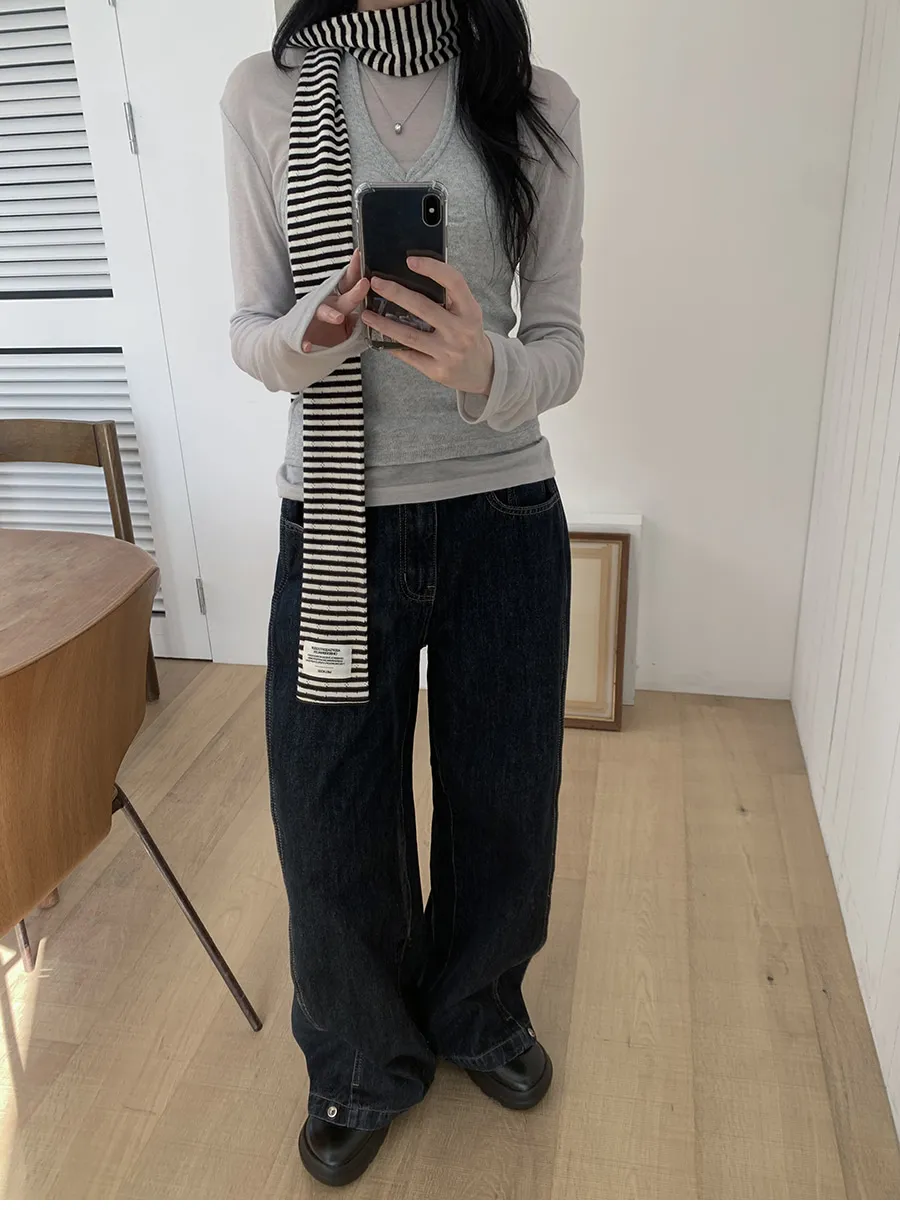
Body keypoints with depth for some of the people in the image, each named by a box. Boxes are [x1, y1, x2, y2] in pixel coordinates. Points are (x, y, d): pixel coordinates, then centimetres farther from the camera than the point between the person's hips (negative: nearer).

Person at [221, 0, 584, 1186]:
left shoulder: (535, 102, 1)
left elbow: (563, 342, -1)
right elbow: (249, 330, 2)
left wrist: (488, 368, -25)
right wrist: (313, 331, -22)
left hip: (506, 519, 1)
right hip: (337, 522, 0)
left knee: (503, 800, 15)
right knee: (331, 821, 9)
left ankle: (479, 1012, 48)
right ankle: (366, 1062, 41)